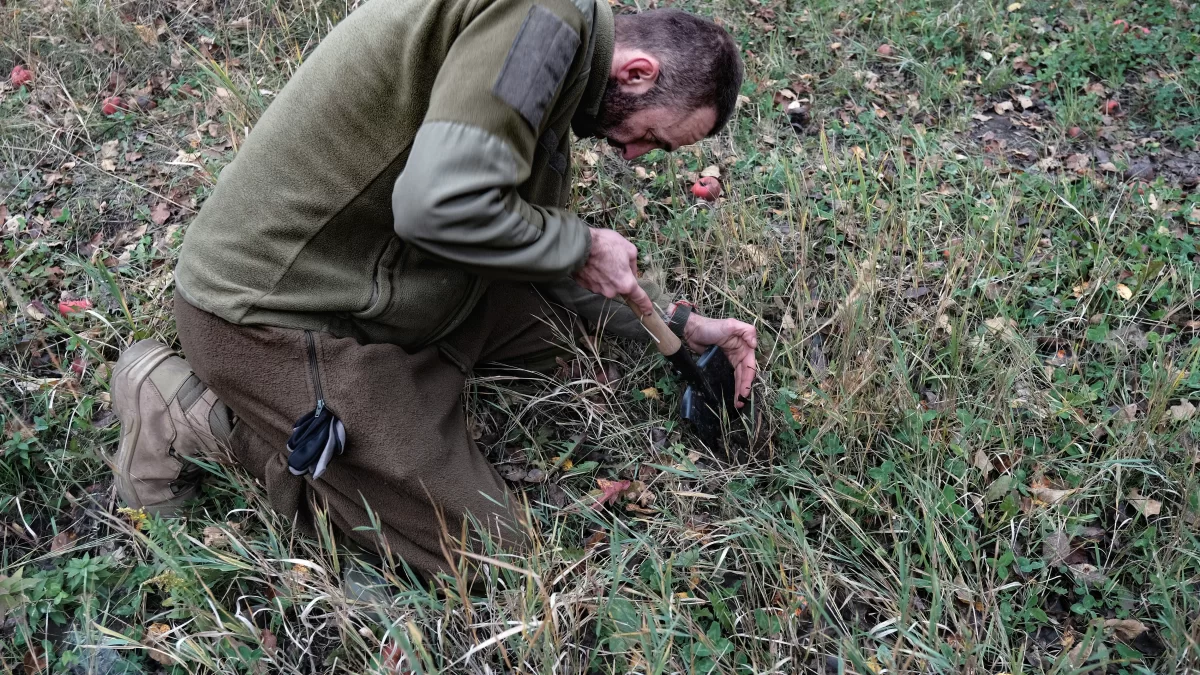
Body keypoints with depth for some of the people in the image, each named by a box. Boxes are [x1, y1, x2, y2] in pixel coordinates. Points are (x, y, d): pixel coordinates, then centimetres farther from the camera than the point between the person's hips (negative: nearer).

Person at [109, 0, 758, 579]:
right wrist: (581, 247, -15)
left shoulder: (560, 73, 11)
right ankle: (206, 415, -1)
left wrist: (678, 323, 20)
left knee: (558, 313, 16)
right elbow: (444, 205, -32)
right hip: (276, 316, -10)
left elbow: (541, 241, 22)